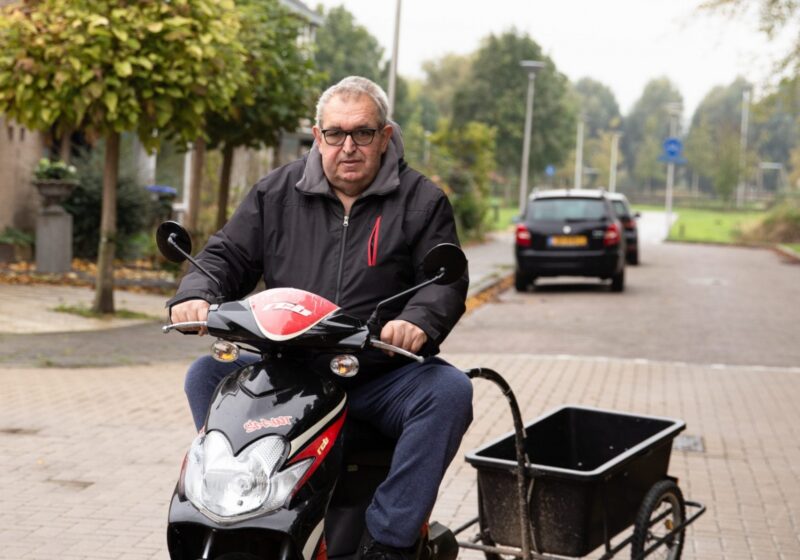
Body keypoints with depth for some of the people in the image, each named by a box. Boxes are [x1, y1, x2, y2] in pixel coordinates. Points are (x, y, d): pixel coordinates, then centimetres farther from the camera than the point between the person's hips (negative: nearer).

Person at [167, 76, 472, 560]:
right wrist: (196, 296, -13)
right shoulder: (277, 192, 9)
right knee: (207, 375, -17)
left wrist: (419, 320, -28)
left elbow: (446, 279, -5)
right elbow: (227, 255, 10)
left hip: (382, 380, -2)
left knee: (450, 390, -30)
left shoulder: (421, 201, 3)